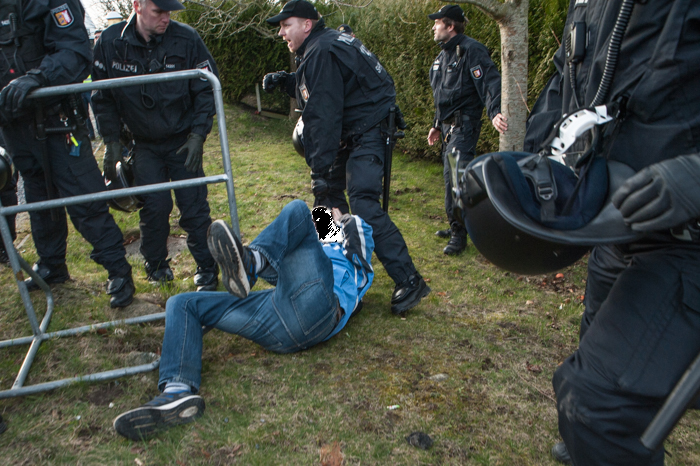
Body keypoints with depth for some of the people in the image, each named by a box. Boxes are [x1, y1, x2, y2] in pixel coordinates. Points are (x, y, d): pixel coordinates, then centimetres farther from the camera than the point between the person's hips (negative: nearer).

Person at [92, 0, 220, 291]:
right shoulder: (110, 42, -7)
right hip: (144, 144, 1)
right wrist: (111, 141, -2)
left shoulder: (186, 39, -12)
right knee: (154, 205, -5)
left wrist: (198, 135, -12)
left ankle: (207, 270, 12)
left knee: (194, 207, -3)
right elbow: (102, 98, 3)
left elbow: (206, 90, -5)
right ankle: (156, 264, 19)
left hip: (183, 141, -1)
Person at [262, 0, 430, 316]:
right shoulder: (326, 43, 16)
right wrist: (285, 81, 9)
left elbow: (323, 115, -22)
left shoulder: (321, 53, -16)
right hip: (357, 133, 11)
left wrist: (320, 168, -23)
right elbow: (316, 91, 26)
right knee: (329, 190, 17)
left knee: (364, 206, -20)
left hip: (369, 132, -11)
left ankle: (409, 281, -18)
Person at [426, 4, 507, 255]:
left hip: (464, 125, -10)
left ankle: (459, 234, -7)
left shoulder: (471, 50, -12)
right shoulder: (443, 55, 17)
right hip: (448, 126, 10)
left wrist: (494, 112, -39)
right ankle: (456, 226, 26)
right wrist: (437, 125, 26)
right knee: (450, 175, 14)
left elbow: (490, 83, -24)